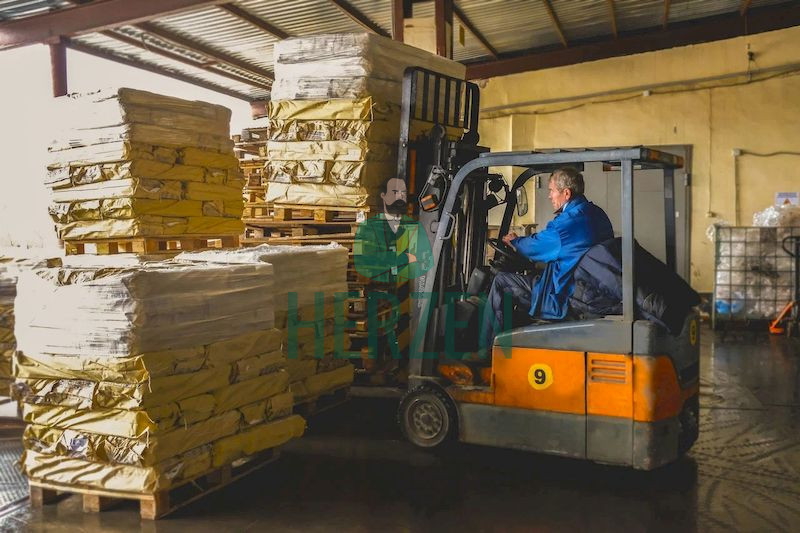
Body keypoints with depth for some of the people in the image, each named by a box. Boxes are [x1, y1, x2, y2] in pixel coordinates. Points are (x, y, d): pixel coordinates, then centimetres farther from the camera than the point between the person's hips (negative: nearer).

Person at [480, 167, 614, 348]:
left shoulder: (570, 220, -21)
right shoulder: (598, 214, 9)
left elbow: (534, 246, -8)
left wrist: (513, 241, 14)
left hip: (563, 300, -10)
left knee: (501, 281, -4)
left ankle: (487, 349, 5)